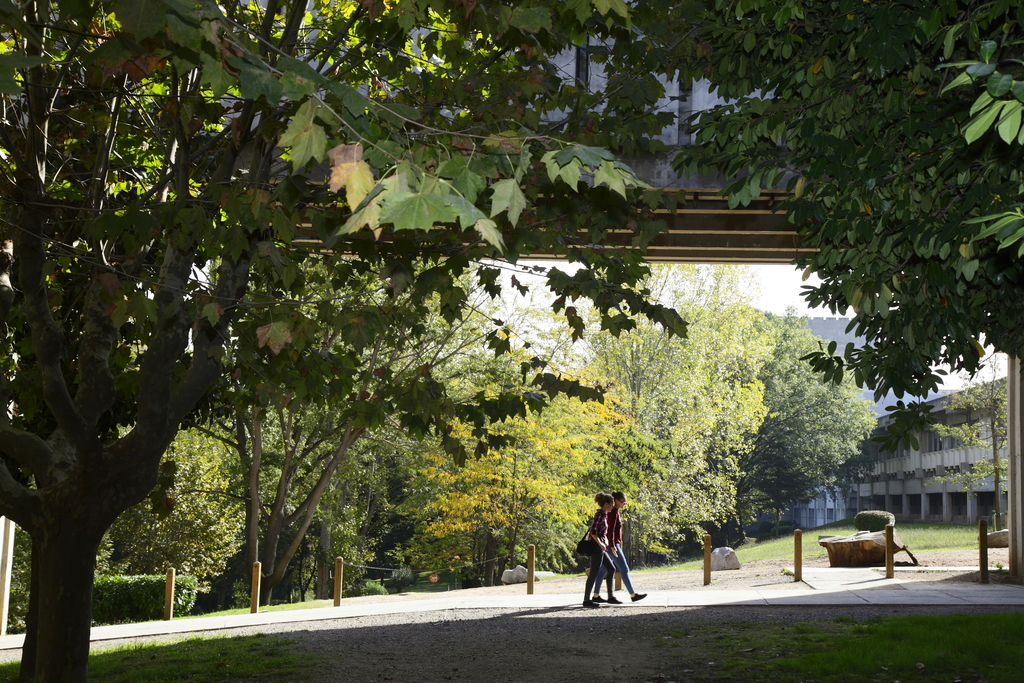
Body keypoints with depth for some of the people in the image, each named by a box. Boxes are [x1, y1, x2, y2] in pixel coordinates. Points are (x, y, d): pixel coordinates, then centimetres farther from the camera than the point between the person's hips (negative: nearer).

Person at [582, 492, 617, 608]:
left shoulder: (604, 515, 15)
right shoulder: (600, 514, -14)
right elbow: (593, 531, -22)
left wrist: (605, 541, 11)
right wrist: (600, 544, -18)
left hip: (600, 547, 10)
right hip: (596, 547, -10)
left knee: (611, 569, 13)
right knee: (594, 573, -7)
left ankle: (610, 596, 17)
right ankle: (586, 600, -4)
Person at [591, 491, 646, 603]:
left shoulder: (615, 512, 16)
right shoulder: (613, 512, -14)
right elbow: (611, 530, -21)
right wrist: (612, 546, -26)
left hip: (613, 545, 10)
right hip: (612, 544, -10)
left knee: (602, 570, 9)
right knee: (624, 569, -5)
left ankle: (596, 596, 11)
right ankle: (633, 595, 0)